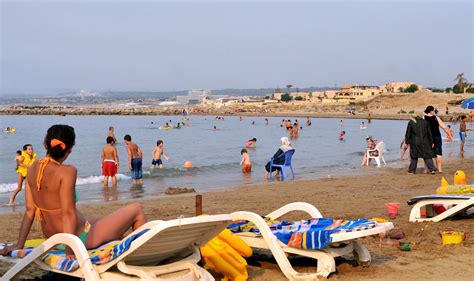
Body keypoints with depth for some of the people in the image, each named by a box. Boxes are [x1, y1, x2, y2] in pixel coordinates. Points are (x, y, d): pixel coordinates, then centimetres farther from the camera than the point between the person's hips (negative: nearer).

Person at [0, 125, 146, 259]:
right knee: (137, 210, 7)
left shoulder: (33, 169, -2)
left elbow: (29, 210, 0)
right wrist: (70, 250, -25)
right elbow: (68, 213, -27)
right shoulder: (67, 171, -23)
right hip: (79, 237, -8)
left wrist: (19, 245, 4)